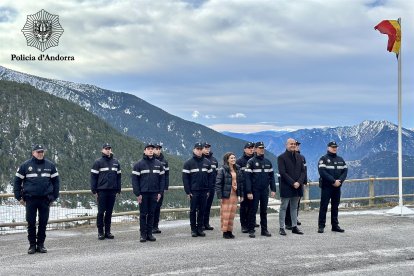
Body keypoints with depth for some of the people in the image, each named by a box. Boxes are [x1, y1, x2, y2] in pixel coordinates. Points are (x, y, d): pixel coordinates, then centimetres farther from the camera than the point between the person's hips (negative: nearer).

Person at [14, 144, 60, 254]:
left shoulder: (50, 165, 7)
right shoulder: (25, 166, 2)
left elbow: (55, 181, 12)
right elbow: (17, 181, 6)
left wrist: (54, 197, 6)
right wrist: (19, 197, 1)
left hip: (45, 199, 1)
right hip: (30, 199, -1)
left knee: (43, 223, 5)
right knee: (31, 223, 2)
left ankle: (41, 244, 15)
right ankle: (32, 245, 12)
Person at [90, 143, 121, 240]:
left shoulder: (116, 162, 11)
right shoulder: (98, 162, -1)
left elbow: (118, 177, 15)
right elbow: (93, 177, -2)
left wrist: (118, 190, 10)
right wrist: (94, 191, -7)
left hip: (112, 191, 4)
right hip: (102, 191, -3)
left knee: (109, 212, 8)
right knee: (101, 212, -1)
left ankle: (108, 231, 15)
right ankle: (100, 232, 7)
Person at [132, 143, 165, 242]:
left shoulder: (158, 163, 8)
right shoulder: (139, 164, -1)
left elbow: (162, 178, 9)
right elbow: (135, 179, -4)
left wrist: (160, 192, 1)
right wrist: (137, 194, -10)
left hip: (154, 193, 3)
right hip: (143, 193, -3)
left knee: (151, 214, 6)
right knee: (143, 214, 2)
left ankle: (149, 233, 14)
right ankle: (143, 234, 8)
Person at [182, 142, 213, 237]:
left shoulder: (207, 162, 9)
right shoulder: (188, 163, -1)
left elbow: (210, 176, 10)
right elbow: (185, 178, -4)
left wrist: (209, 189, 2)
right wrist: (188, 191, -9)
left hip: (204, 191, 3)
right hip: (193, 191, -3)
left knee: (202, 210, 6)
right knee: (193, 210, 2)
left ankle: (200, 228, 14)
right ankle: (193, 229, 9)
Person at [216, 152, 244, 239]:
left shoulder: (238, 170, 10)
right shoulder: (222, 170, -7)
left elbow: (241, 182, 14)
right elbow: (218, 183, -10)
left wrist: (241, 195, 10)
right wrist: (220, 196, -14)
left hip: (235, 195, 5)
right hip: (226, 195, -5)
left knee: (232, 214, 8)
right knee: (225, 214, -2)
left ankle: (230, 231, 16)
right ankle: (225, 232, 7)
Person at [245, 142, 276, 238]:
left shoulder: (268, 162, 10)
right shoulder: (251, 162, -5)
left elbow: (271, 176, 12)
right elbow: (248, 177, -9)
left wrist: (273, 189, 4)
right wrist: (249, 192, -15)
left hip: (265, 190, 4)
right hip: (255, 190, -4)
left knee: (264, 210, 9)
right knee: (253, 210, 0)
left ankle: (264, 230, 15)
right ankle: (251, 230, 5)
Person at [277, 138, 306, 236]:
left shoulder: (299, 157, 11)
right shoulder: (281, 157, -5)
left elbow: (303, 171, 8)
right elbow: (283, 173, -12)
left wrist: (299, 182, -9)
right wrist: (293, 183, -16)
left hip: (297, 186, 5)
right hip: (286, 187, -5)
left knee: (294, 207, 11)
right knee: (283, 207, 1)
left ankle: (294, 227, 16)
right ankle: (281, 228, 4)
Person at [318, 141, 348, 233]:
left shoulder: (340, 159, 15)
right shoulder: (323, 159, -4)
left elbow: (345, 171, 7)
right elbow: (322, 172, -15)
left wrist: (340, 181, -11)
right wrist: (333, 181, -19)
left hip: (337, 187, 5)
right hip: (326, 186, -5)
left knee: (335, 206, 10)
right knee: (324, 206, -4)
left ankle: (335, 225, 15)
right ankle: (321, 226, -1)